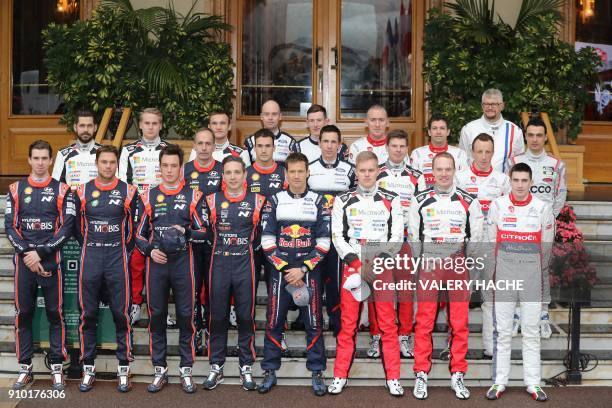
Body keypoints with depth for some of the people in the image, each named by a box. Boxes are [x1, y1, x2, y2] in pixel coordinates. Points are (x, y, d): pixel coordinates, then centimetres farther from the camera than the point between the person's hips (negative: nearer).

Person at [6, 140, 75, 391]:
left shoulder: (62, 191, 3)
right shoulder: (16, 189, 9)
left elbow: (67, 227, -5)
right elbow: (10, 226, 3)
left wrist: (40, 252, -12)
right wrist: (26, 253, -10)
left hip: (50, 260, -2)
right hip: (23, 261, 2)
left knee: (55, 314, 1)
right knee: (23, 314, 5)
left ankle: (57, 368, 9)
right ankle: (25, 368, 14)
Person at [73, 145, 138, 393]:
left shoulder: (128, 192, 2)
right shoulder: (83, 192, 5)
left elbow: (133, 227, 8)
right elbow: (78, 226, 13)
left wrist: (124, 251, 6)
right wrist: (90, 251, 10)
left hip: (117, 259, -1)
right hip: (90, 259, 1)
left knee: (121, 314, 0)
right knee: (88, 315, 5)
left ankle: (124, 369, 8)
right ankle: (88, 369, 14)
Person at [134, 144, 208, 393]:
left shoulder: (193, 196, 2)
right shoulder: (148, 196, 7)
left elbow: (204, 233, 2)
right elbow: (140, 234, 10)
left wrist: (185, 232, -16)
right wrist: (150, 250, -7)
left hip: (183, 262, -1)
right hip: (156, 263, 1)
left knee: (185, 316, 2)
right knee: (156, 316, 5)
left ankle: (186, 370, 13)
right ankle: (160, 370, 15)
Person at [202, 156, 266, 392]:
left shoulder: (257, 201, 3)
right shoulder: (212, 200, 4)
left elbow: (261, 233, 11)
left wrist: (246, 243, 3)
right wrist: (220, 246, 3)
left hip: (245, 266, -1)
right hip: (219, 265, 1)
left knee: (246, 317, 4)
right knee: (217, 317, 6)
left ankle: (246, 368, 14)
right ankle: (216, 368, 15)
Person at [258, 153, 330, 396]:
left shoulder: (318, 201, 4)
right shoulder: (275, 201, 5)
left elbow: (324, 241, 0)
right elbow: (267, 240, 1)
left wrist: (303, 269, -9)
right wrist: (285, 269, -8)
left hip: (309, 271, 0)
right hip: (280, 271, 1)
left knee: (314, 323, 1)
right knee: (274, 322, 2)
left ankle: (317, 373, 10)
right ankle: (270, 372, 13)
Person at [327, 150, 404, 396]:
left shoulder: (391, 201, 7)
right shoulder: (343, 200, 7)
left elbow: (397, 236, 3)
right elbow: (337, 236, 3)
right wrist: (356, 263, -9)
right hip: (352, 265, 0)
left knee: (388, 324, 0)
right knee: (347, 323, 1)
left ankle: (393, 378, 7)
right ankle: (340, 377, 9)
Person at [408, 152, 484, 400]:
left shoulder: (469, 201, 4)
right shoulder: (420, 200, 5)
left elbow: (476, 236, 9)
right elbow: (413, 235, 10)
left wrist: (465, 260, 2)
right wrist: (422, 262, 5)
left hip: (458, 265, 0)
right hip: (429, 264, 0)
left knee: (460, 323, 0)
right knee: (424, 322, -3)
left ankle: (457, 376, 10)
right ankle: (421, 375, 5)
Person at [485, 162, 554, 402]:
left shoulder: (543, 208, 0)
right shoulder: (497, 206, 1)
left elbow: (546, 247, 9)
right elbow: (491, 243, 7)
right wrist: (494, 272, 10)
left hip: (531, 277, 0)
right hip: (503, 275, 0)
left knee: (532, 332, 5)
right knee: (502, 332, 3)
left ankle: (533, 383, 11)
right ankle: (499, 382, 10)